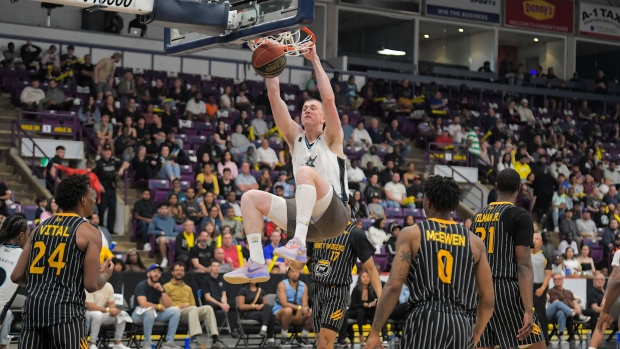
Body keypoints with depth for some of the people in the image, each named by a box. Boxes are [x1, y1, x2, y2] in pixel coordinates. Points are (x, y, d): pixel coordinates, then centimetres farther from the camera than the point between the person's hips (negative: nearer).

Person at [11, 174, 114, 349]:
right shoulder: (89, 232, -2)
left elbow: (17, 277, 13)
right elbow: (91, 285, -6)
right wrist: (105, 275, 15)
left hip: (33, 305, 6)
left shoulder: (40, 228, 15)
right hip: (65, 308, -6)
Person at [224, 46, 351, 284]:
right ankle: (257, 264, -21)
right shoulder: (295, 137, 20)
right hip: (307, 219, 6)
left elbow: (328, 98, -8)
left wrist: (314, 60, -5)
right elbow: (274, 97, 12)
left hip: (334, 216, -6)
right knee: (251, 198, -6)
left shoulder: (331, 139, 8)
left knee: (305, 171, -32)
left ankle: (299, 245, -46)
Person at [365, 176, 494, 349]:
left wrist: (374, 332, -2)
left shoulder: (411, 234, 4)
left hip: (425, 320, -3)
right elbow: (487, 298, 11)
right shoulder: (474, 241, 13)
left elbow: (394, 286, -5)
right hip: (462, 324, 3)